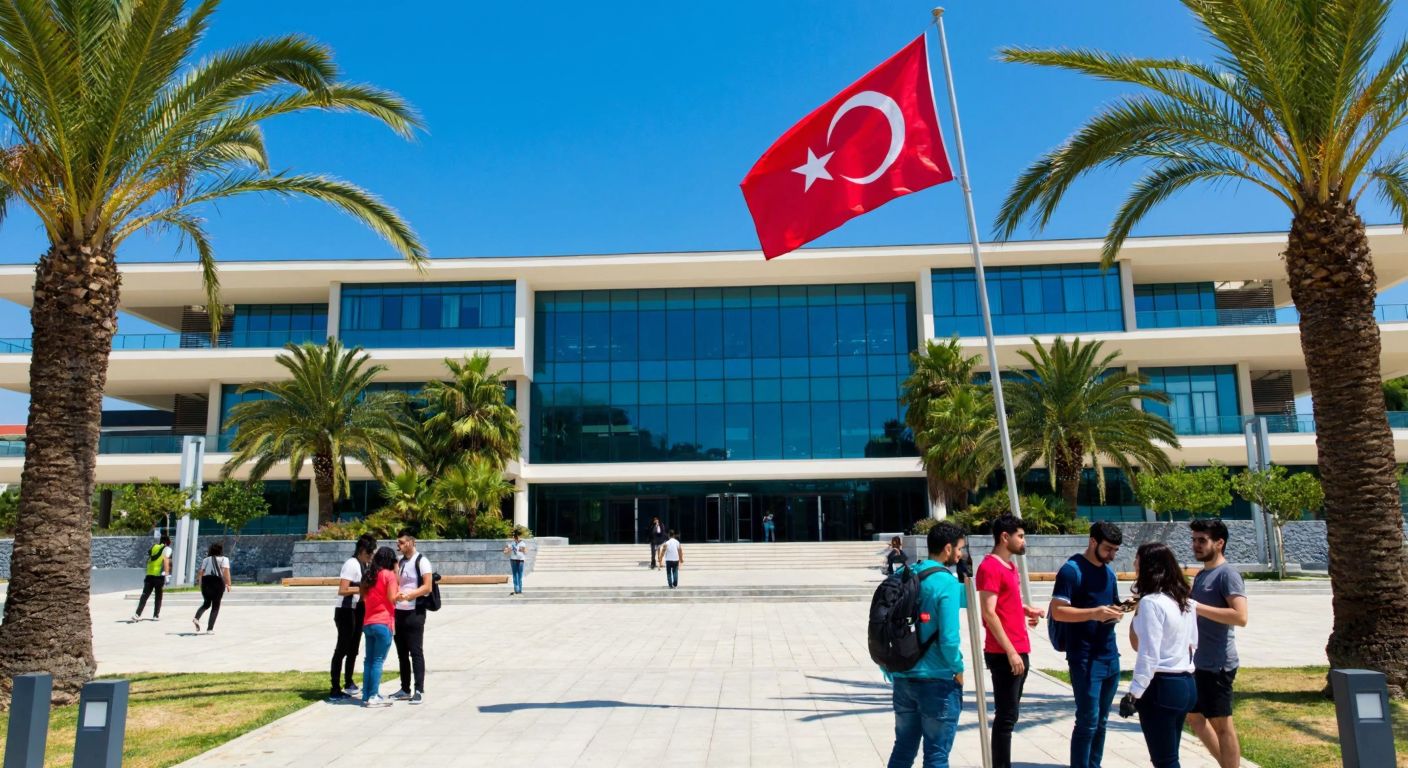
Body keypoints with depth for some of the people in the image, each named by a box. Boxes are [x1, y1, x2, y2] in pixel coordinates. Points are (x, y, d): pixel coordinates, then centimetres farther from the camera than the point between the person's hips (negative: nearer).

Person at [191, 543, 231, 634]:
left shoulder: (205, 560, 17)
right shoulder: (224, 559, 5)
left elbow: (201, 572, 9)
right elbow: (226, 571, -8)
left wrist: (201, 585, 16)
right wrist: (228, 584, -8)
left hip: (206, 581, 4)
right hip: (218, 582, -4)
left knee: (206, 603, 21)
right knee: (215, 606, 5)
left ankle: (196, 618, -5)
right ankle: (210, 628, 1)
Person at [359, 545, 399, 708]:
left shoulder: (369, 575, 12)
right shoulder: (389, 574, -8)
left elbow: (364, 597, 15)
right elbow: (392, 598, -13)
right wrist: (399, 595, 5)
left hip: (368, 623, 7)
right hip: (383, 623, -7)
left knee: (369, 660, 12)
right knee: (378, 661, -3)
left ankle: (366, 695, 15)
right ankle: (373, 696, -3)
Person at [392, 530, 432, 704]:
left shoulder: (421, 561, -9)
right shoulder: (399, 562, 14)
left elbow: (427, 587, -15)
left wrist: (408, 595, -26)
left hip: (415, 612, -7)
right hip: (399, 612, 7)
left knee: (416, 652, -4)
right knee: (401, 652, 12)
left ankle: (419, 690, 0)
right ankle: (405, 690, 20)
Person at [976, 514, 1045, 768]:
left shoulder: (1009, 566, 15)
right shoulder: (990, 567, -14)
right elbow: (988, 612, -20)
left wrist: (1026, 609, 6)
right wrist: (1010, 652, -20)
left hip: (1019, 651, 9)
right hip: (1005, 654, -9)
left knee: (1010, 714, 14)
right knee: (1006, 716, -5)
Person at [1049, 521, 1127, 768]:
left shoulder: (1109, 571, 13)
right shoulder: (1072, 569, -12)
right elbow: (1057, 611, -17)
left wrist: (1116, 613, -1)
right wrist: (1094, 613, -29)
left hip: (1110, 657, 7)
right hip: (1085, 659, -7)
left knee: (1101, 721, 13)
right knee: (1087, 722, -4)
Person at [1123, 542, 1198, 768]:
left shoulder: (1151, 602, -17)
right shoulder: (1186, 601, 8)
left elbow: (1148, 656, -20)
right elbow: (1193, 643, 17)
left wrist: (1134, 694, -17)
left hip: (1161, 686, -8)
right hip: (1186, 684, 8)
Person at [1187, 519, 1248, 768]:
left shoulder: (1227, 574, -14)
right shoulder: (1202, 575, 14)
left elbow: (1240, 616, -27)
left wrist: (1196, 606, -26)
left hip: (1218, 664, -9)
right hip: (1200, 663, 10)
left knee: (1222, 724, 0)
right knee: (1195, 717, 17)